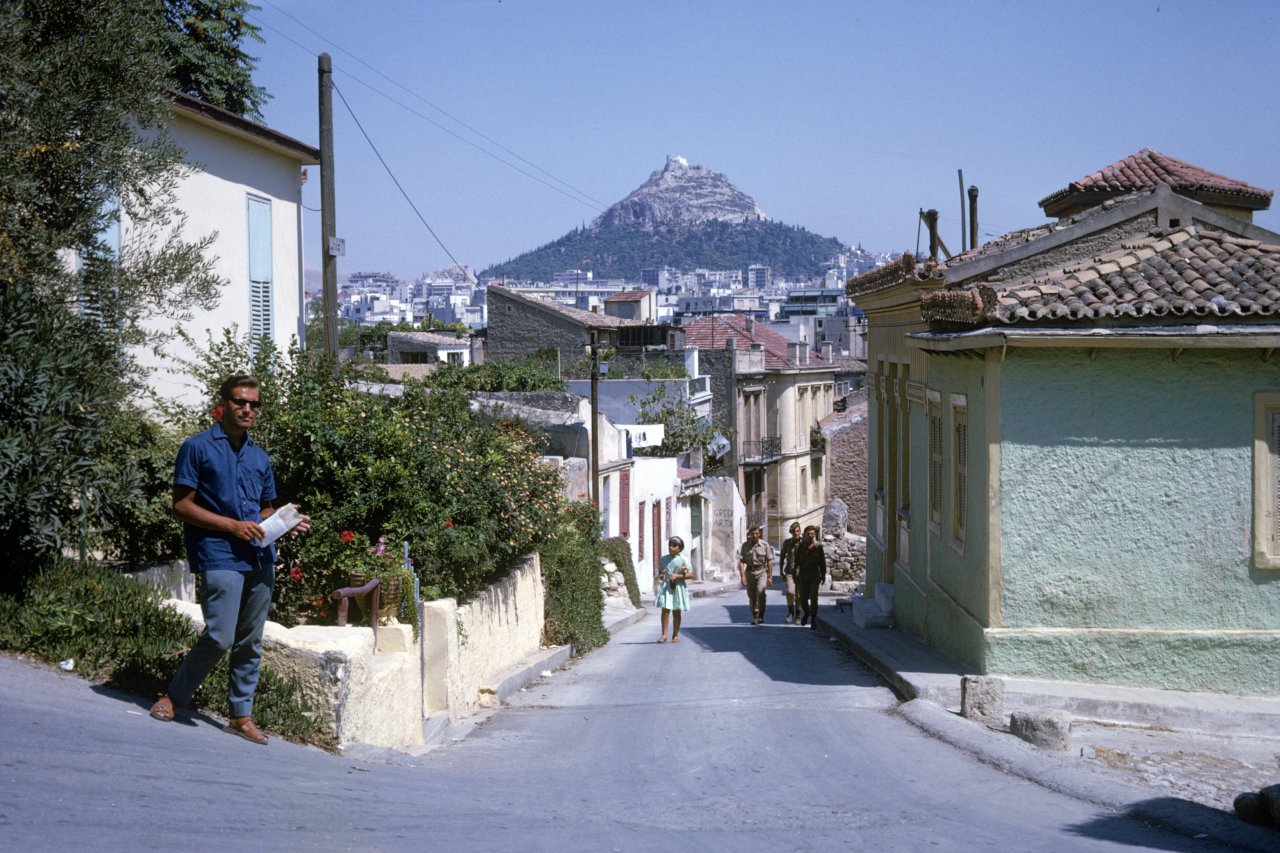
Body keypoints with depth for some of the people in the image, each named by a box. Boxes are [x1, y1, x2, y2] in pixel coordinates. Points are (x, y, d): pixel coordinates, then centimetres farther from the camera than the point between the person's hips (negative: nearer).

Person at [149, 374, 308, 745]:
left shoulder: (259, 457, 18)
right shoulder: (198, 447, 0)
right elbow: (182, 506, -5)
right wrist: (233, 526, -12)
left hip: (259, 558, 6)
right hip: (219, 557, -6)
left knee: (250, 642, 7)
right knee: (219, 637, -13)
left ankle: (241, 715, 16)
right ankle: (173, 696, 7)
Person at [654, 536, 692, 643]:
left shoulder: (683, 560, -5)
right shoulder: (663, 559, 5)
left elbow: (691, 575, -5)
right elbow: (660, 572, 19)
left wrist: (677, 576, -16)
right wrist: (660, 576, -5)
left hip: (678, 588, -2)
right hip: (666, 587, 2)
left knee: (676, 612, 6)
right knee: (665, 610, -8)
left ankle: (675, 635, 18)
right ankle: (664, 635, -6)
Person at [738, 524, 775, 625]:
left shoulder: (765, 545, -3)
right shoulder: (745, 545, 1)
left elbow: (769, 561, 1)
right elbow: (741, 561, 0)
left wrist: (770, 577, -1)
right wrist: (742, 576, -10)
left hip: (761, 571, -2)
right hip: (749, 571, 2)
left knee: (761, 591, -23)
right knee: (751, 596, 6)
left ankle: (761, 616, -18)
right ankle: (755, 617, 21)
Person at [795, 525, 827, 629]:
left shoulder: (818, 546, 0)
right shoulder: (800, 546, 3)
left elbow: (822, 562, 4)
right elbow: (796, 562, 4)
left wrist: (823, 576, 3)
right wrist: (795, 574, -2)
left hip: (814, 574, -1)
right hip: (803, 574, 1)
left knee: (813, 598, -5)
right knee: (803, 598, 5)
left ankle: (813, 620, 5)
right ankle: (806, 612, 34)